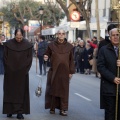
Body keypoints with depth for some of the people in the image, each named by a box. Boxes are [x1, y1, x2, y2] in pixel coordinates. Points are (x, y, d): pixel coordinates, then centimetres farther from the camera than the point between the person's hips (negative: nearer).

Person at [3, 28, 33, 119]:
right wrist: (9, 70, -5)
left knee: (21, 92, 1)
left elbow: (29, 59, 0)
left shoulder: (28, 45, -3)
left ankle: (20, 112, 5)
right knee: (10, 91, 5)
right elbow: (5, 58, 1)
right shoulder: (8, 44, -3)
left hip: (22, 74, 0)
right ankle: (10, 110, 14)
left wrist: (24, 70, -6)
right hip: (10, 73, 1)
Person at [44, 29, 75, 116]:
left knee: (64, 90, 3)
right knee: (53, 89, 6)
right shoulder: (52, 45, 0)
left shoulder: (69, 46, 2)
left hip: (65, 72, 1)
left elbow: (71, 60, 3)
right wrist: (46, 58, -17)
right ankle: (52, 108, 16)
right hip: (54, 71, 0)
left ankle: (63, 109, 7)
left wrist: (71, 72, 0)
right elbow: (47, 54, 8)